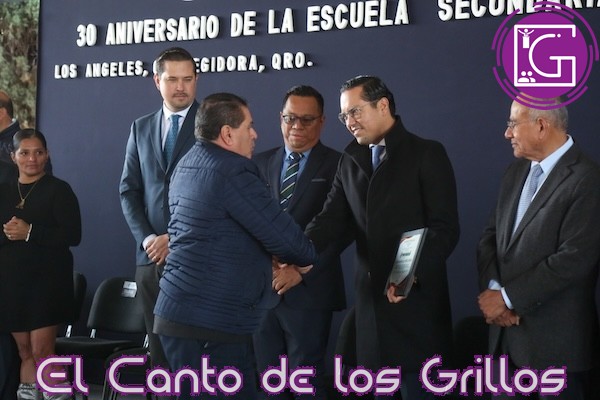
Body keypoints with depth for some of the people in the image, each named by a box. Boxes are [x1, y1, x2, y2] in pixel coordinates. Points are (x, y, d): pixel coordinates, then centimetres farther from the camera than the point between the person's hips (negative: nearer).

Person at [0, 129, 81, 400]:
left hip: (47, 279, -5)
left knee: (41, 350, -10)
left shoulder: (59, 189, -3)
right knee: (24, 351, 7)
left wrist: (30, 232, -17)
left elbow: (72, 235, -11)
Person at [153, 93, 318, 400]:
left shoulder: (188, 165, 14)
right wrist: (306, 258, 6)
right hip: (210, 323, -10)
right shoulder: (232, 171, -16)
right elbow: (281, 234, -15)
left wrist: (274, 254, 13)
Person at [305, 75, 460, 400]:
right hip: (370, 297, 5)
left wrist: (413, 274, -24)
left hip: (415, 299, -5)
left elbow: (445, 228, -10)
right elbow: (332, 217, 1)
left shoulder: (427, 154, -5)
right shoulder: (350, 160, 13)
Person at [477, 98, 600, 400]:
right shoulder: (516, 172, 11)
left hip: (555, 337, -6)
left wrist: (508, 298, -16)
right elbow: (491, 235, 10)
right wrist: (492, 289, -8)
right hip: (506, 331, 6)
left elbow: (573, 259, -21)